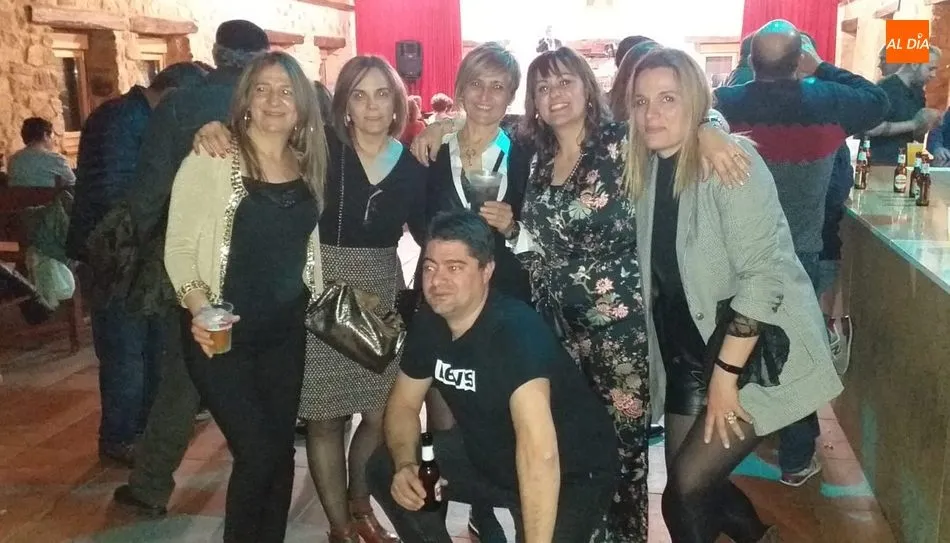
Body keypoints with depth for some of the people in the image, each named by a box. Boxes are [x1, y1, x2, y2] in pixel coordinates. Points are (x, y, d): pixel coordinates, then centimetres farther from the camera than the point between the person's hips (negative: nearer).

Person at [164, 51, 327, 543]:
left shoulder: (309, 165, 6)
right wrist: (198, 308, -23)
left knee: (281, 449, 11)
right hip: (225, 334, -5)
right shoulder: (210, 161, -11)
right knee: (257, 453, -4)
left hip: (287, 331, 5)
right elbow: (178, 246, -10)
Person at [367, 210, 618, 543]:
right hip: (489, 454, 7)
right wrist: (406, 464, -17)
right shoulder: (428, 323, -9)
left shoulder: (517, 330, -32)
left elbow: (540, 453, -42)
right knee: (384, 469, 2)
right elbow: (403, 404, 2)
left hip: (571, 474, -6)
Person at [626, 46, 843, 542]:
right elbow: (654, 276, 7)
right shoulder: (645, 169, 2)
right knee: (688, 486, 13)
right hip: (689, 353, 7)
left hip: (759, 355, -6)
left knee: (685, 495, -9)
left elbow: (762, 274, -22)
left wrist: (726, 373, -21)